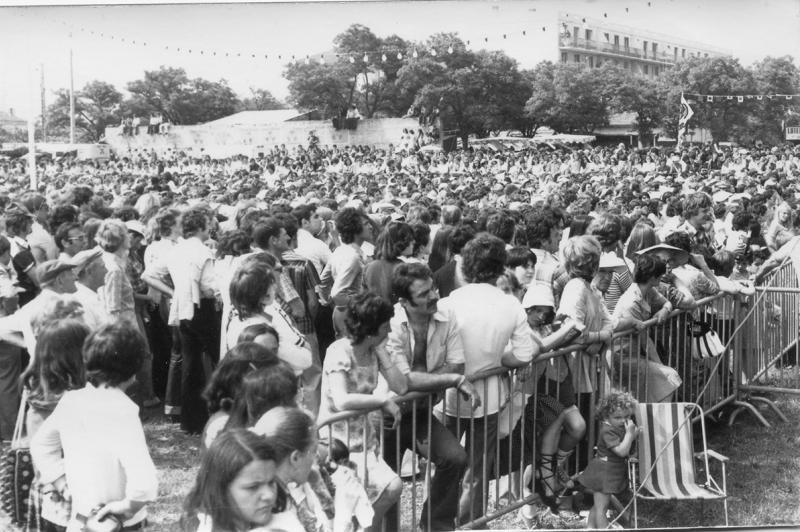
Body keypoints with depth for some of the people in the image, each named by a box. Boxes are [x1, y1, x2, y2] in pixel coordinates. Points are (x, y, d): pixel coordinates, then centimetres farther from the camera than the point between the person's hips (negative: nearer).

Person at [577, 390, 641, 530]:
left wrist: (633, 435, -1)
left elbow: (626, 449, 14)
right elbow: (621, 451, -30)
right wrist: (629, 433, -26)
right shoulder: (608, 431, -23)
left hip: (612, 473, 10)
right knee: (601, 507, -5)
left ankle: (591, 528, 29)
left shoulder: (620, 428, 7)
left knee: (597, 506, 19)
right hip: (604, 473, -10)